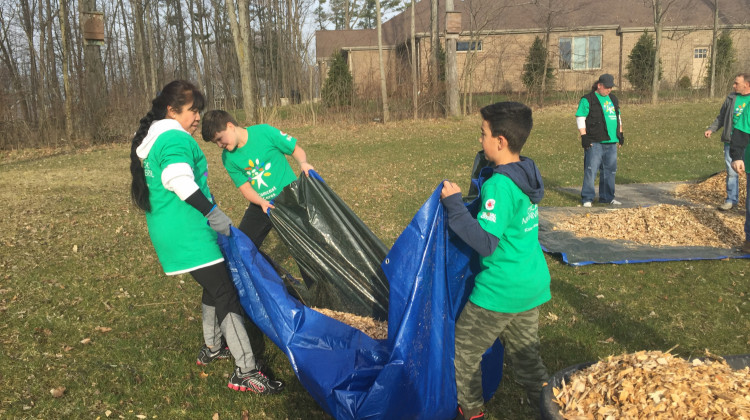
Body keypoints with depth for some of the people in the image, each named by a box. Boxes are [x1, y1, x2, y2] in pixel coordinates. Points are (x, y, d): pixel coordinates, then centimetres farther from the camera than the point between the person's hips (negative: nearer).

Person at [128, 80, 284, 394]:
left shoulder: (152, 139, 19)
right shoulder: (176, 139, -15)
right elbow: (182, 184, -28)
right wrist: (214, 214, -22)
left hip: (169, 232, 10)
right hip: (188, 234, -10)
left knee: (213, 286, 23)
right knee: (226, 294, -10)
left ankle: (212, 348, 35)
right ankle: (246, 371, -10)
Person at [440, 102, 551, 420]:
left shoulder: (499, 185, -22)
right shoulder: (527, 175, 4)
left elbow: (485, 243, -24)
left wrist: (454, 204, -21)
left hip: (501, 291, -8)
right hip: (533, 285, 8)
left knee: (463, 351, 13)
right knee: (526, 358, 20)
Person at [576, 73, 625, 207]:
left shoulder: (613, 99, 19)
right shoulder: (587, 99, -3)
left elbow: (618, 117, 28)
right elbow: (580, 118, -8)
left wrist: (621, 134, 22)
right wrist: (584, 137, -14)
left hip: (611, 142, 7)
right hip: (594, 142, -7)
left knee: (610, 170, 9)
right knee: (591, 170, -8)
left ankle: (607, 197, 18)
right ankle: (587, 198, -2)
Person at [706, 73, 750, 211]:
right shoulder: (731, 98, 7)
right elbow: (721, 117, 16)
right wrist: (711, 129, 4)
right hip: (731, 142, 3)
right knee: (731, 172, 7)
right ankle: (731, 199, 18)